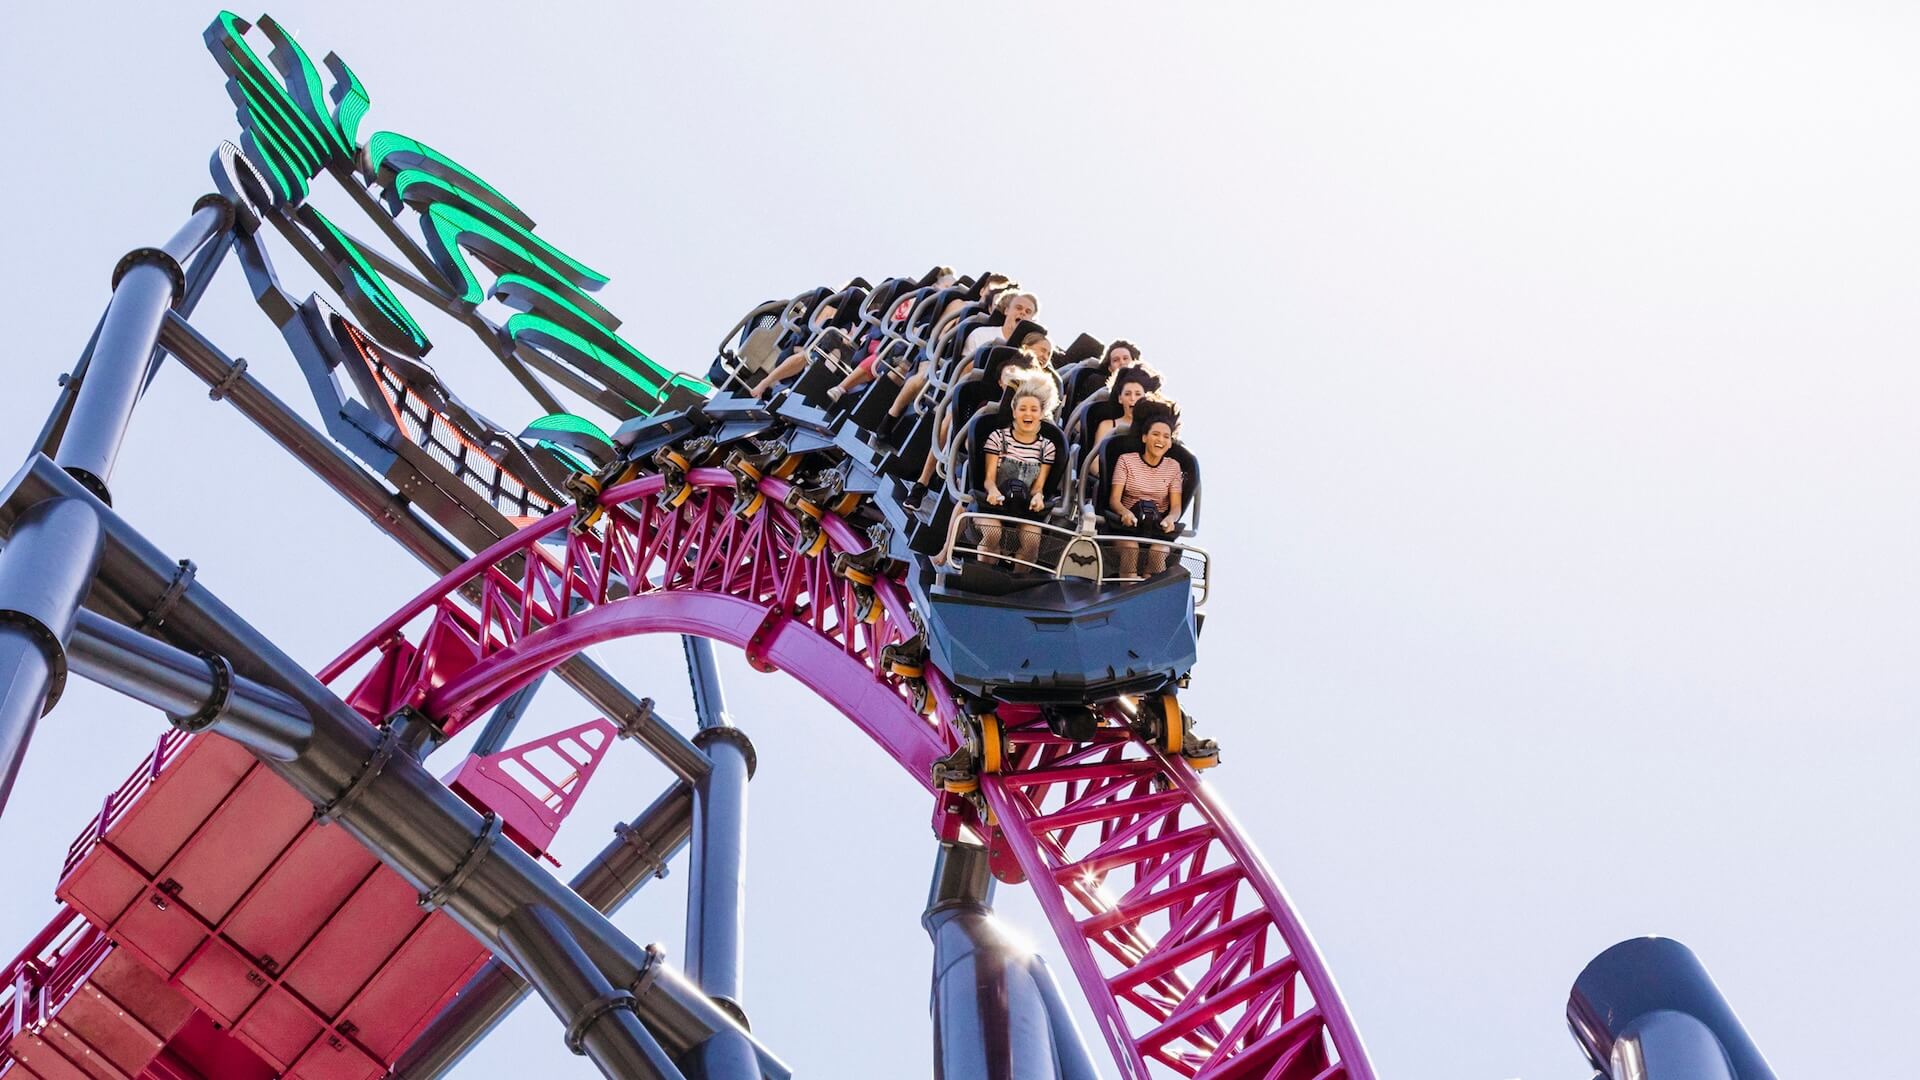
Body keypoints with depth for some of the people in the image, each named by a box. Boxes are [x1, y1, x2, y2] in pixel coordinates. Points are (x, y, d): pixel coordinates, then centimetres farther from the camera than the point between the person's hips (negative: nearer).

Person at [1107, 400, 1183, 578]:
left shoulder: (1173, 466, 13)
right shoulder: (1126, 460, 7)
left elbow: (1176, 505, 6)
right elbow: (1114, 499, -1)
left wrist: (1171, 518, -20)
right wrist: (1125, 512, -25)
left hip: (1159, 526, 1)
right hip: (1129, 523, -1)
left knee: (1159, 551, -32)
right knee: (1130, 548, -35)